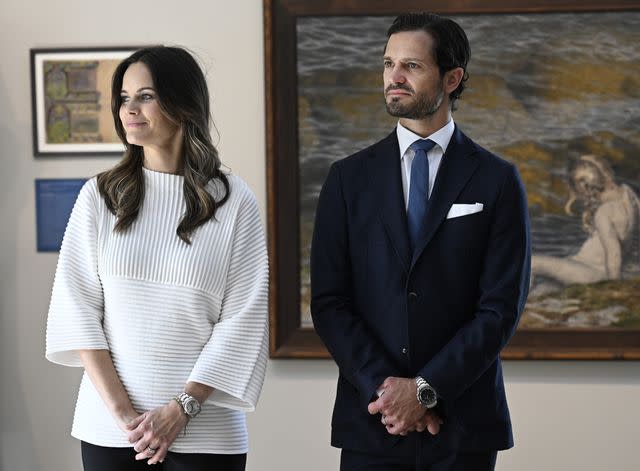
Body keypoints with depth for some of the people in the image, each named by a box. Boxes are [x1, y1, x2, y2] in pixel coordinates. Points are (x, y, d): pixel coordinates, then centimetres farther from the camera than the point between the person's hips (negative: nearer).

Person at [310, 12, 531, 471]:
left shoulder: (498, 181, 1)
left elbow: (501, 308, -5)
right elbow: (329, 302, 1)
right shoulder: (349, 178, 6)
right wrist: (383, 388, -11)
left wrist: (426, 389, -12)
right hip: (370, 422, 1)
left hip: (464, 428, -1)